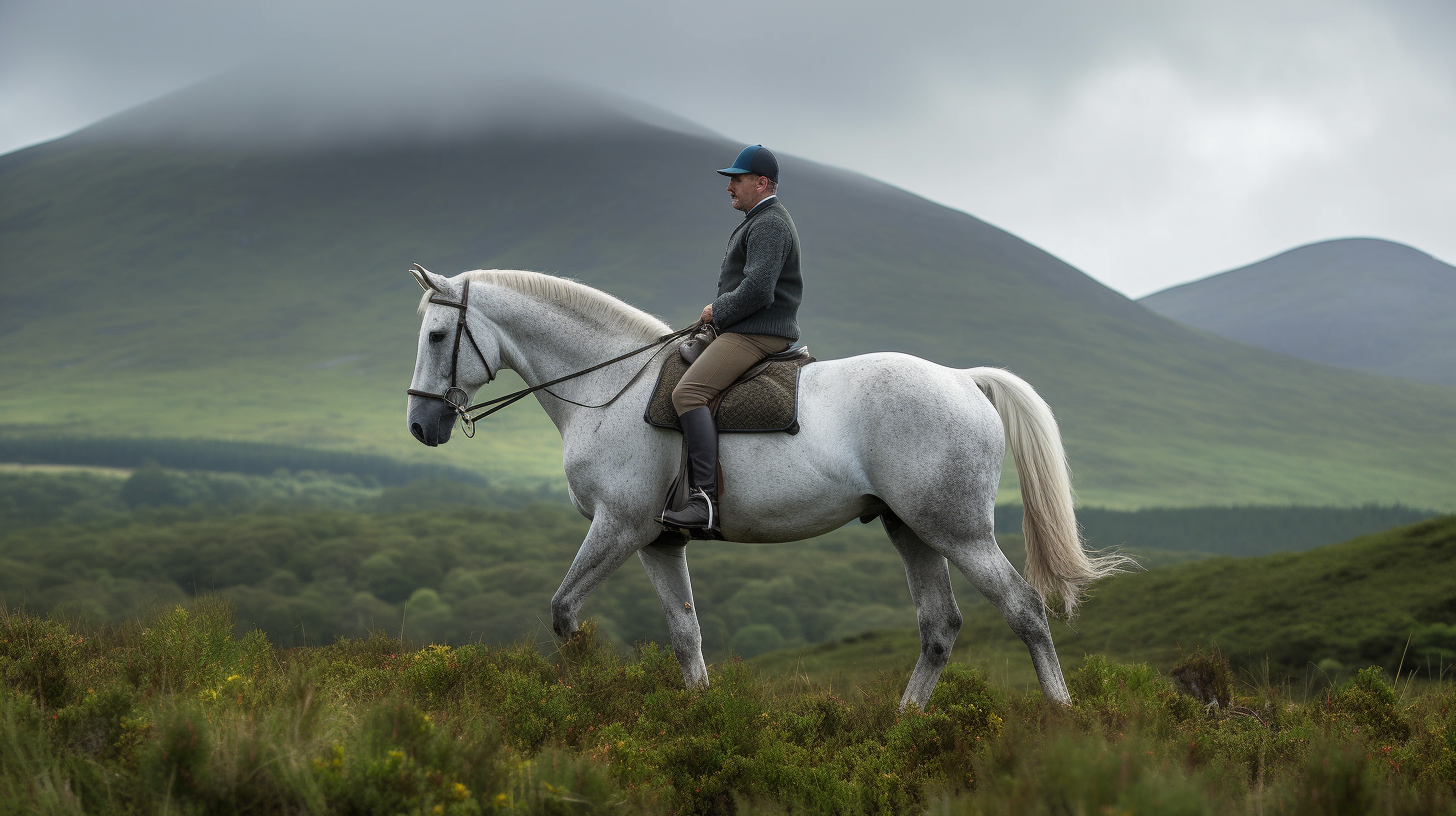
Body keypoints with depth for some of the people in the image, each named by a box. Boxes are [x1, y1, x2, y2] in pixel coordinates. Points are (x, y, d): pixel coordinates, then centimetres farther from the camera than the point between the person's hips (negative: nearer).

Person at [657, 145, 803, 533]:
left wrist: (717, 312, -10)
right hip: (747, 330, 12)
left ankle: (706, 500, -37)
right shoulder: (761, 221, 23)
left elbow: (757, 290, -24)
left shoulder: (768, 225, -13)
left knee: (688, 393, -27)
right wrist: (719, 311, 14)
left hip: (757, 335, -12)